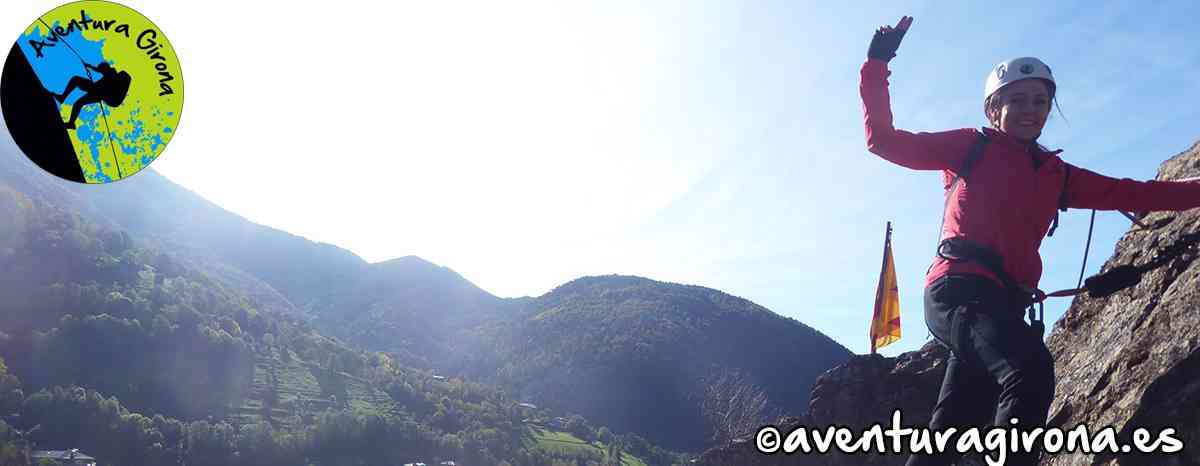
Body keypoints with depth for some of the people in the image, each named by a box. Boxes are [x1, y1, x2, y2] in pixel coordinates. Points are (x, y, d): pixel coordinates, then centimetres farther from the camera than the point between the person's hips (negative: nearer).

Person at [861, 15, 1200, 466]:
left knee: (953, 429, 7)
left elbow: (1129, 193, 23)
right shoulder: (970, 147, 10)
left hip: (1003, 302, 6)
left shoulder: (1055, 175, 25)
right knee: (1031, 367, -32)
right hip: (960, 288, -6)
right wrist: (877, 67, 0)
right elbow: (884, 140, 5)